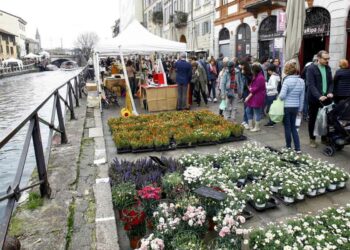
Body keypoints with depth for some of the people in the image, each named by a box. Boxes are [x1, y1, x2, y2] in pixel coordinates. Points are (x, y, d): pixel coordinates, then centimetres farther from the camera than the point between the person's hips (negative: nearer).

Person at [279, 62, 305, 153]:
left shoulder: (287, 81, -15)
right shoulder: (301, 81, 4)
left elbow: (282, 95, -20)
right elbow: (302, 97, 8)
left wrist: (278, 97, 2)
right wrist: (300, 109, 15)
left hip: (286, 107, -5)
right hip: (295, 107, 5)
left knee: (287, 127, 7)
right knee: (293, 127, 15)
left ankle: (288, 147, 18)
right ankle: (297, 148, 12)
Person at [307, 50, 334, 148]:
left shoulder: (328, 68, 10)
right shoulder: (311, 68, -9)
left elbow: (331, 82, 13)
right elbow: (311, 85, -16)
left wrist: (330, 92, -7)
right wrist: (319, 96, -26)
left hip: (326, 98, 5)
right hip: (314, 99, -5)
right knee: (313, 119, 6)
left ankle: (324, 138, 23)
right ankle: (312, 139, 18)